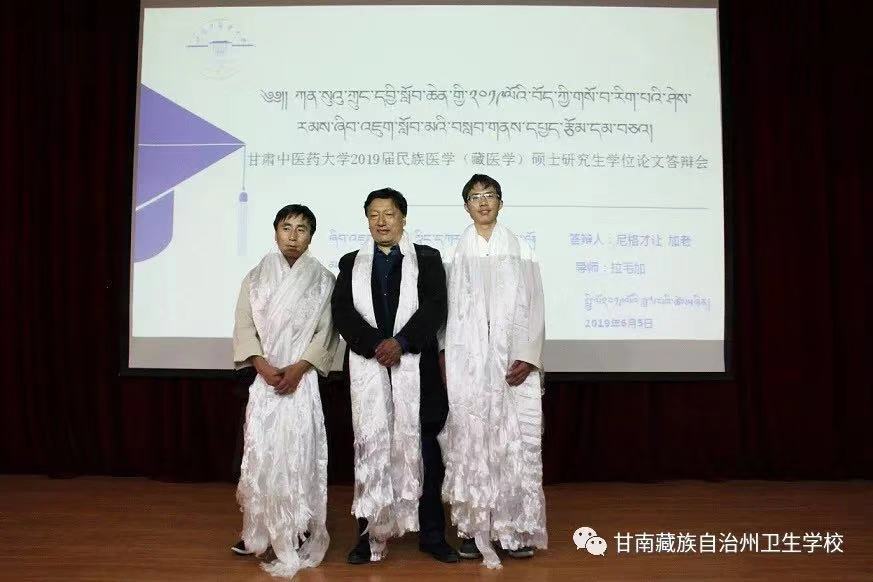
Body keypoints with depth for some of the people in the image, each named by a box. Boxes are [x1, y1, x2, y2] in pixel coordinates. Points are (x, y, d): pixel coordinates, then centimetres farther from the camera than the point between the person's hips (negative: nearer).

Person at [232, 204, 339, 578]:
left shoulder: (323, 280, 4)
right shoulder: (256, 277, 9)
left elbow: (326, 332, -1)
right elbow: (244, 327, 3)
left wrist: (298, 367, -13)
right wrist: (263, 366, -12)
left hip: (301, 379, -2)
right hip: (264, 378, 2)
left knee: (297, 454, -3)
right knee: (260, 453, 2)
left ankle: (294, 536, 8)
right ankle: (261, 532, 16)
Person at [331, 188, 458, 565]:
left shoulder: (427, 259, 8)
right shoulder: (351, 263, 13)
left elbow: (435, 308, -4)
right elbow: (343, 312, 1)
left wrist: (400, 342, -17)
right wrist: (376, 344, -14)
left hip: (416, 368, -1)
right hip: (368, 367, 2)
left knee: (421, 450, 4)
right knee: (370, 449, 5)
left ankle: (432, 535, 14)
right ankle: (370, 534, 15)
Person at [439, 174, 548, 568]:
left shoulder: (520, 250, 9)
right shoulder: (459, 252, 10)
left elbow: (533, 306, 3)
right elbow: (449, 307, 6)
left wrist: (527, 357, -8)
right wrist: (444, 356, -2)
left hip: (512, 359, 0)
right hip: (468, 359, 1)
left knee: (515, 441, -1)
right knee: (469, 440, 1)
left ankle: (516, 529, 10)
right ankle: (473, 528, 10)